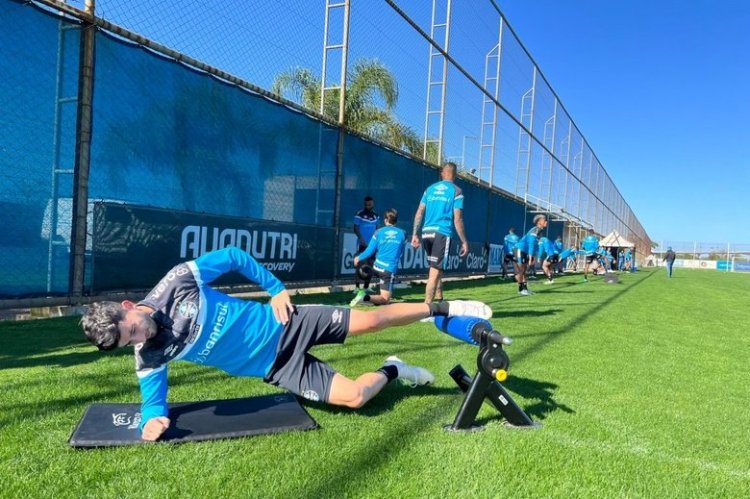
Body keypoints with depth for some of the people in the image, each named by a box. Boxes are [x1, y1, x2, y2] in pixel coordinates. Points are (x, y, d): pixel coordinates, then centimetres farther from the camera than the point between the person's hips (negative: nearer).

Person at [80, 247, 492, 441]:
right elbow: (153, 400, 3)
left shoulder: (177, 280, -16)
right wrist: (152, 421, -22)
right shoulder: (150, 357, -10)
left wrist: (276, 289, -7)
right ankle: (392, 370, 26)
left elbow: (233, 256, -4)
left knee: (371, 320, -3)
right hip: (274, 366, 1)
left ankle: (442, 307, 24)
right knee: (354, 397, -9)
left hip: (281, 324, -1)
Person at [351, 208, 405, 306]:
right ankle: (366, 297, -29)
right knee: (385, 300, -4)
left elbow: (369, 251, 4)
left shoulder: (379, 232, 4)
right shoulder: (402, 234, 6)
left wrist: (358, 258, 21)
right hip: (390, 270, -3)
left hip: (377, 267, 3)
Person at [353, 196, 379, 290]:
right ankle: (357, 287, -1)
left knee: (370, 265, 8)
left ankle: (366, 287, 17)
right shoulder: (359, 214, -6)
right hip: (362, 244, -5)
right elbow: (356, 228, -9)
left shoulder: (376, 215, 10)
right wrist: (361, 238, -24)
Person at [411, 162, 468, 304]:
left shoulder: (430, 189, 14)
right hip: (442, 234, -5)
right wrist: (464, 242, 0)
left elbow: (419, 213, 8)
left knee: (436, 268, 18)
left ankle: (438, 301, 23)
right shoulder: (456, 191, 1)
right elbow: (457, 219, -5)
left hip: (427, 233, 5)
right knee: (435, 271, -6)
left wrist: (415, 235, 10)